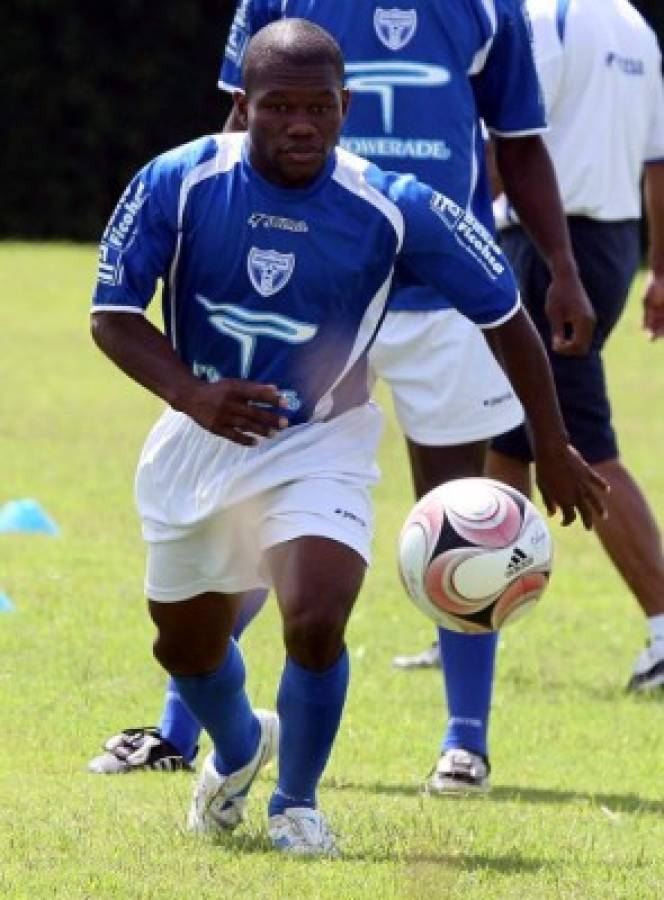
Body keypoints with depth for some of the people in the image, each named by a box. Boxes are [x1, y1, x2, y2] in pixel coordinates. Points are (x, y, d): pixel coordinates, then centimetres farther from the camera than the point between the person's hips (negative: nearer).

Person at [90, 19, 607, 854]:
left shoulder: (394, 209, -19)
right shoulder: (176, 184, -17)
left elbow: (505, 315, -7)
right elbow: (112, 314, -13)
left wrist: (553, 452, -2)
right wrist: (195, 396, -31)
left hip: (320, 445, -2)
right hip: (201, 436, 2)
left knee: (315, 622, -24)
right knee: (185, 647, 15)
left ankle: (297, 803, 3)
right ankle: (238, 747, 51)